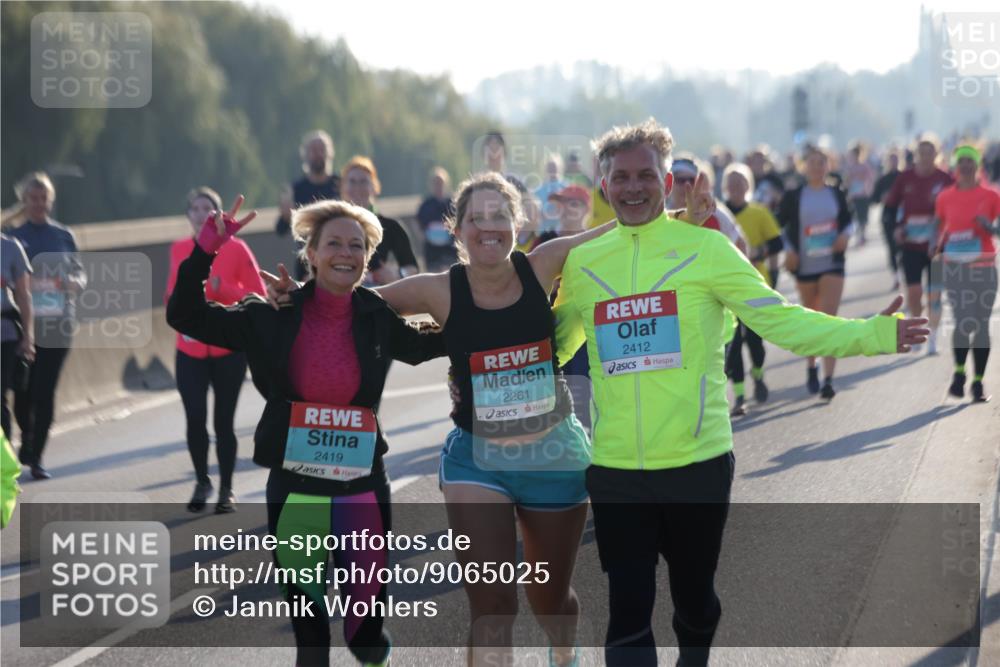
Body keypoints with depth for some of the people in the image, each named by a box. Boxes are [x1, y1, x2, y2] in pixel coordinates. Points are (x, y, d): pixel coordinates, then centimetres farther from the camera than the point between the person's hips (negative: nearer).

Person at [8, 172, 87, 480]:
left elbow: (80, 273, 11)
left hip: (57, 324, 1)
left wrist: (73, 283, -12)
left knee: (45, 390, -3)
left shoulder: (63, 236, 8)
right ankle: (27, 440, 28)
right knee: (23, 388, 0)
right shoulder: (13, 237, 4)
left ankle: (36, 456, 3)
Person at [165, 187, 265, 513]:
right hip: (190, 351, 2)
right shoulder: (178, 250, 5)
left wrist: (222, 288, -16)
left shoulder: (235, 249, -4)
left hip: (229, 350, -2)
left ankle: (226, 490, 14)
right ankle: (201, 482, 14)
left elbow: (258, 295, -4)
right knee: (195, 418, -7)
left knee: (223, 421, 0)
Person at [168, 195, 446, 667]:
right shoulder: (274, 316, -3)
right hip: (293, 488, 0)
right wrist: (205, 251, -15)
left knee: (369, 626, 6)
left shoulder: (379, 318, 0)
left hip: (362, 489, 0)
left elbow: (434, 344, 17)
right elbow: (185, 316, -2)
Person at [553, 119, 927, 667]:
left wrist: (871, 334, -13)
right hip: (615, 471, 1)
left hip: (698, 462, -1)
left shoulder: (704, 248, -3)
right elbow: (554, 344, 20)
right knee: (628, 611, -3)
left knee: (695, 600, 14)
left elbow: (780, 320, -5)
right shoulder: (582, 262, 6)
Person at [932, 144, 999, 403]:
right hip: (955, 266, 0)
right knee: (963, 323, -11)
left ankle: (978, 381, 10)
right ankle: (959, 372, 9)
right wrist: (937, 246, -3)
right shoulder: (945, 197, 5)